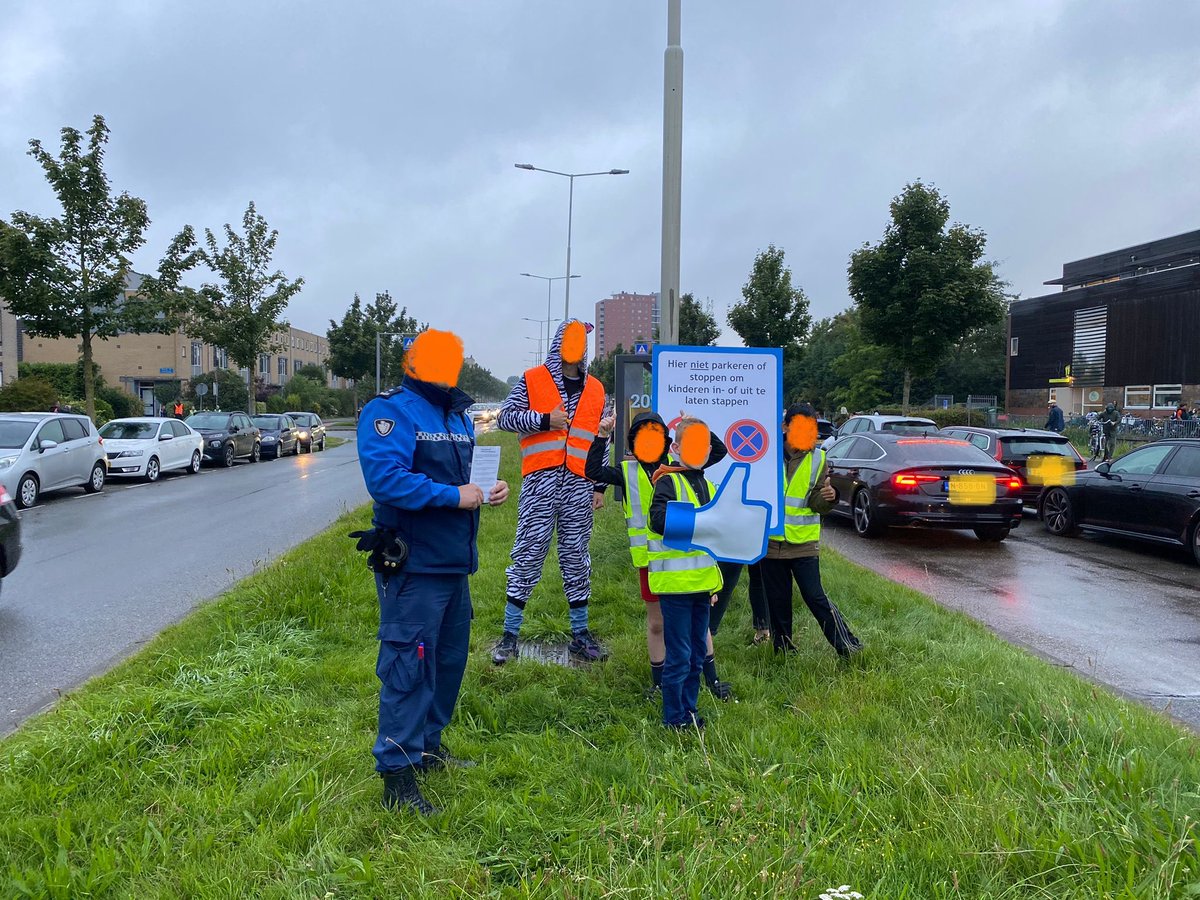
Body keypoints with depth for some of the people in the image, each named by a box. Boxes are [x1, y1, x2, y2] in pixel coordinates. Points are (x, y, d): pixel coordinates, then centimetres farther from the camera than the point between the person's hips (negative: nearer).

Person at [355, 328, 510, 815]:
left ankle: (429, 746, 35)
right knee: (408, 666, -6)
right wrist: (453, 496, -23)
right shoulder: (391, 411, -13)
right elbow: (384, 477, -26)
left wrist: (487, 491, 3)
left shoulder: (457, 415, 15)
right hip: (413, 565, -9)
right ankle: (397, 775, 4)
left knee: (450, 659, 18)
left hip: (454, 562, 9)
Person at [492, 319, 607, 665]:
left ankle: (580, 634, 18)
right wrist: (545, 420, -12)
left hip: (579, 485, 3)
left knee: (576, 559, 9)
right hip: (540, 482, -3)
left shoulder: (595, 389, 15)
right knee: (528, 555, -3)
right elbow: (505, 417, -1)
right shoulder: (532, 380, 5)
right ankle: (510, 635, 6)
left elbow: (600, 441, 17)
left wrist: (600, 487, 12)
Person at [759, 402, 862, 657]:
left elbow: (816, 503, -1)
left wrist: (827, 498, -23)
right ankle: (783, 652, 27)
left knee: (815, 597, -6)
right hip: (771, 540, 1)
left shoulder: (817, 458, -1)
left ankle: (848, 647, 4)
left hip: (804, 542, -1)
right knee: (777, 602, 11)